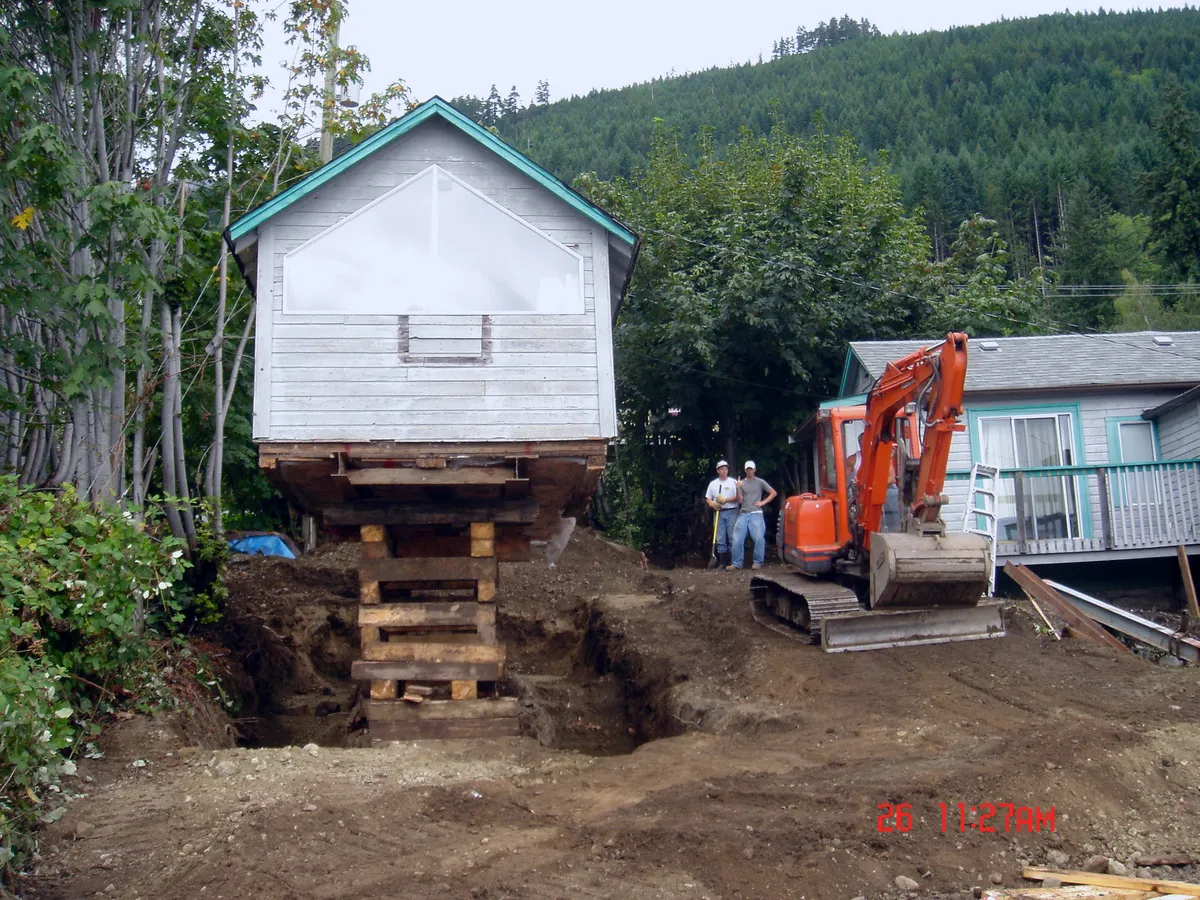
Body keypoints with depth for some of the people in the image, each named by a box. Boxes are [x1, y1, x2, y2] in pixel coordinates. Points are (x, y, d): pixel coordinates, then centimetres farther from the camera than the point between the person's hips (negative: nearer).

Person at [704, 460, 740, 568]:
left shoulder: (733, 482, 2)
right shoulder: (713, 484, 12)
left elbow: (738, 497, -4)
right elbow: (707, 499, 14)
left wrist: (726, 500, -15)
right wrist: (712, 503, -7)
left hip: (731, 512, -3)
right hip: (719, 513, 3)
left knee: (733, 537, -5)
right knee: (720, 539, 5)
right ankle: (722, 562, 9)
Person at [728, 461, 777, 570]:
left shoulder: (760, 482, 6)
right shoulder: (741, 483, 10)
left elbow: (773, 493, 8)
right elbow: (740, 501, 5)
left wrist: (763, 502, -2)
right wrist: (738, 488, -9)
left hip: (756, 514, -2)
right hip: (743, 514, 2)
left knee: (759, 538, -11)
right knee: (737, 539, -3)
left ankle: (758, 562, -2)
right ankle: (737, 563, 4)